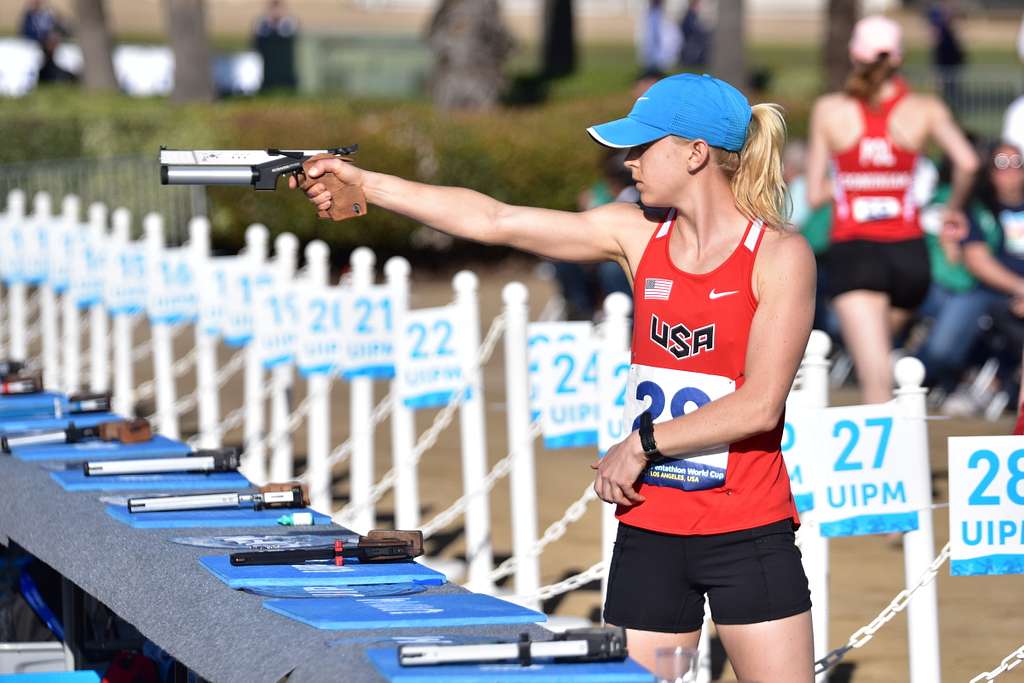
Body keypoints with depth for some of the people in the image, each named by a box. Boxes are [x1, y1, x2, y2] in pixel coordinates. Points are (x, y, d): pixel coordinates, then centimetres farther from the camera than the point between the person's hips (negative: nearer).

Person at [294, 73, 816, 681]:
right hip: (649, 533, 5)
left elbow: (759, 404, -14)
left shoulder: (780, 255, -7)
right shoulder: (639, 235, 7)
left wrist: (644, 442, -9)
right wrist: (364, 183, 5)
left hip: (748, 536, -4)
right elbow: (495, 221, 7)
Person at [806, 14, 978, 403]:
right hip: (908, 251, 2)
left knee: (875, 375, -12)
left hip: (853, 251, -2)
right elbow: (967, 163, -11)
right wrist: (954, 207, 8)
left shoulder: (829, 111, 2)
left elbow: (814, 194, 3)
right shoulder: (924, 110, 2)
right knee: (882, 347, 28)